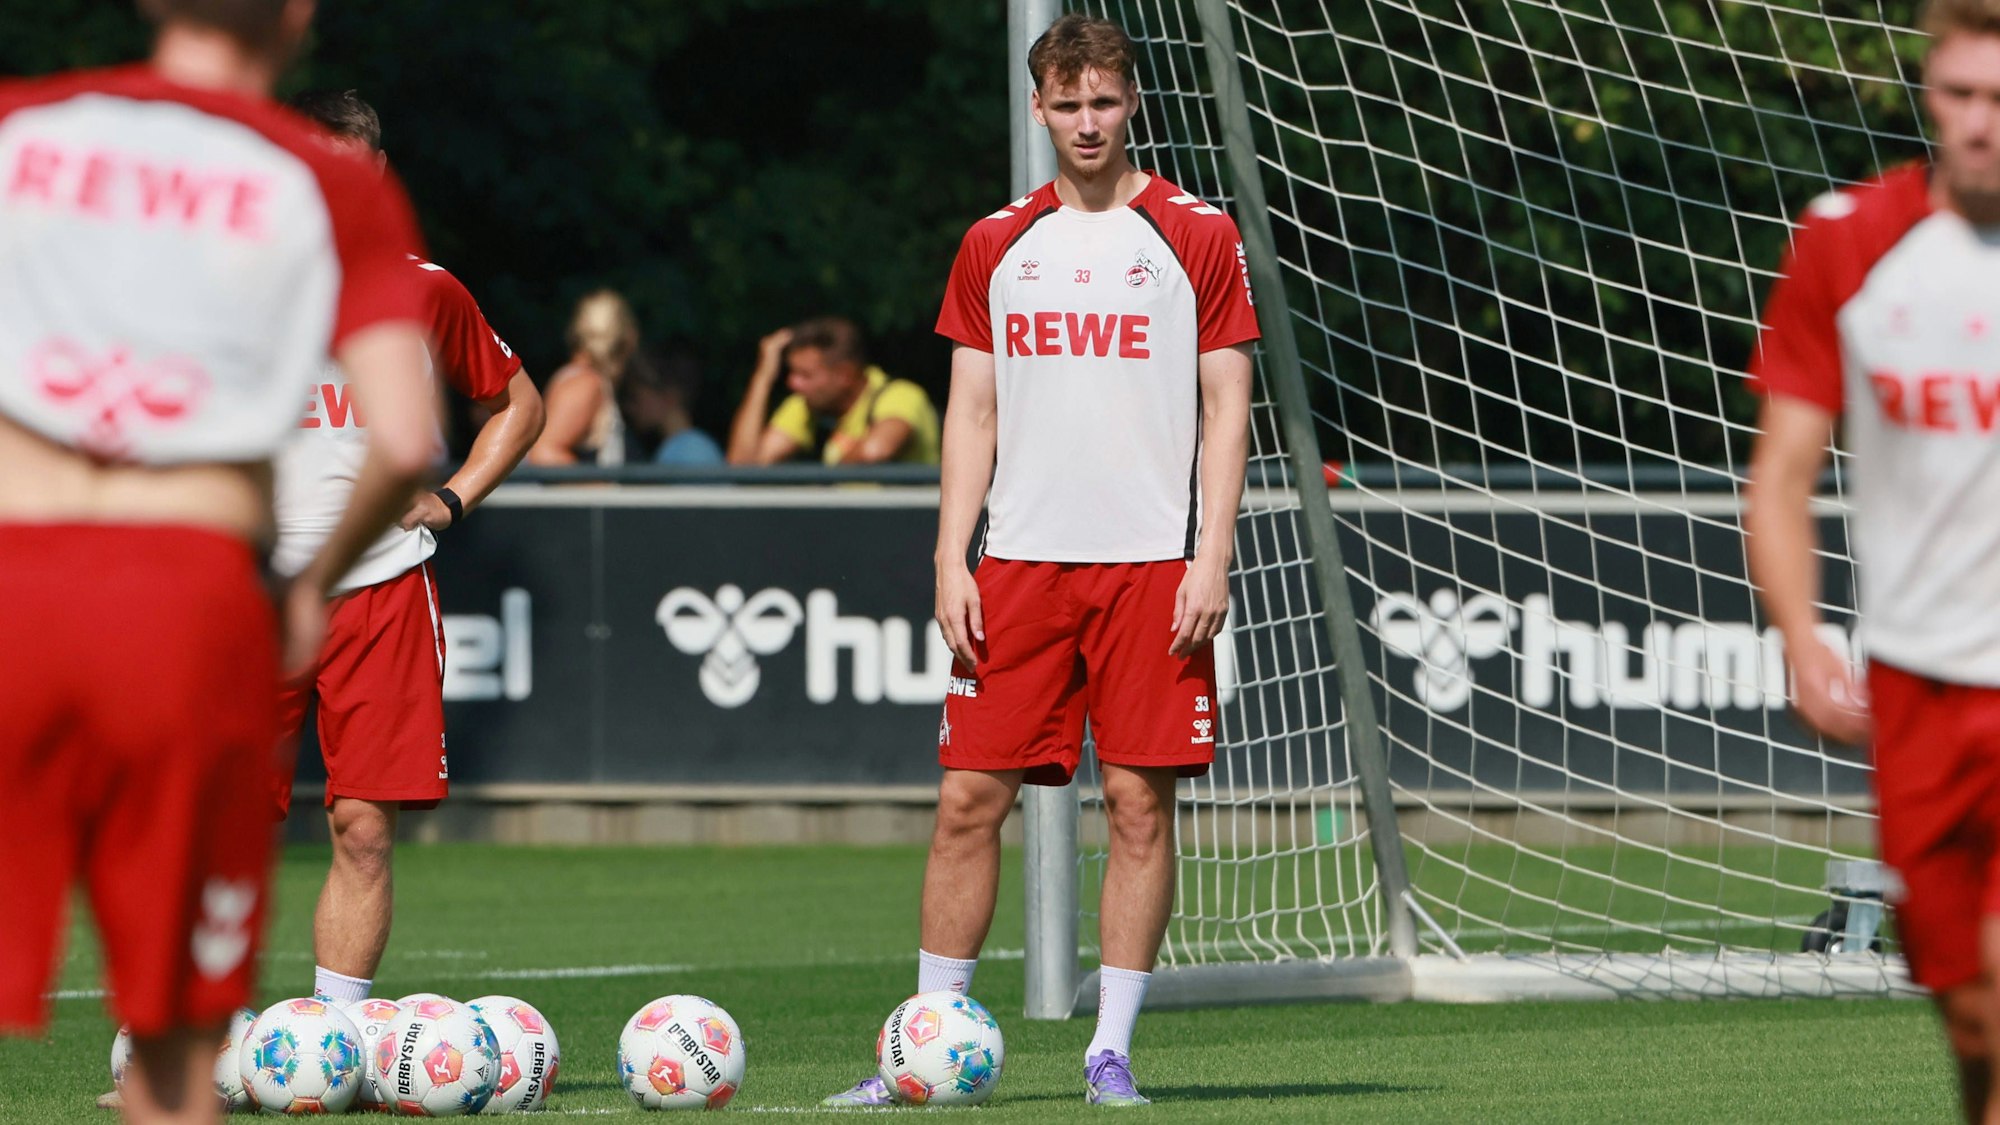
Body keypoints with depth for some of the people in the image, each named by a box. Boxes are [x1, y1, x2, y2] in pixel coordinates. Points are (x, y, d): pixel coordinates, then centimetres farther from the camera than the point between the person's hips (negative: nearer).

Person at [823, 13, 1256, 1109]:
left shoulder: (1196, 237, 3)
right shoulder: (996, 245, 11)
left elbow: (1226, 409, 1)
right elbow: (972, 413, 11)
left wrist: (1210, 559, -7)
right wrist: (952, 559, 2)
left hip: (1150, 562, -2)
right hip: (1019, 562, 2)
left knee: (1139, 802, -3)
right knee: (968, 797, -1)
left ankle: (1112, 1050, 4)